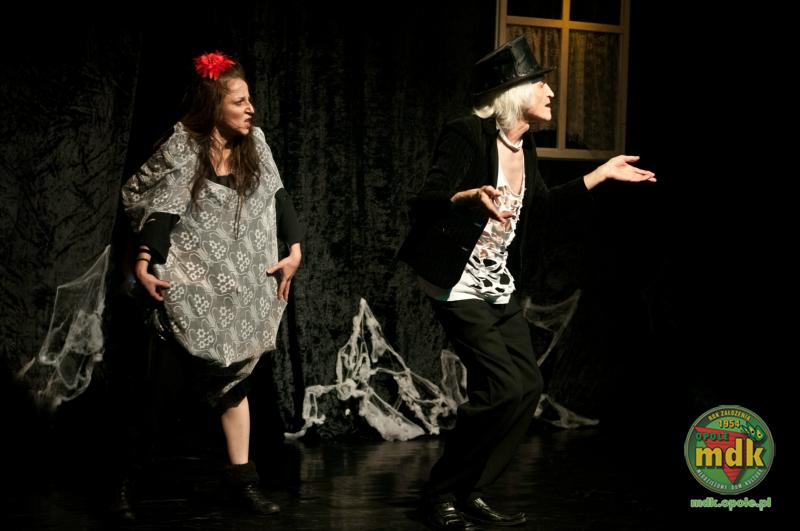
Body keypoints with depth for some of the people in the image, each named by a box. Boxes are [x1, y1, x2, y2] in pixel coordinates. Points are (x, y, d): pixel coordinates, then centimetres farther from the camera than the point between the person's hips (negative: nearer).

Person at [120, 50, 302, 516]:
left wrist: (295, 250, -2)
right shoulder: (182, 150, -9)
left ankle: (242, 477, 8)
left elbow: (277, 196, 6)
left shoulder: (253, 142, 3)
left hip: (245, 282, 4)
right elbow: (160, 208, -12)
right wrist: (143, 261, -22)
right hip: (194, 280, -4)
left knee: (231, 373, 6)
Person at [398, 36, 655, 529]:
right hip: (459, 285, -9)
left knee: (529, 386, 3)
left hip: (500, 287, 9)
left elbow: (540, 209, 18)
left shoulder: (525, 145, 6)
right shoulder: (467, 135, -17)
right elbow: (423, 205, -25)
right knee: (504, 386, -15)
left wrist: (602, 174, 19)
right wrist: (471, 197, -46)